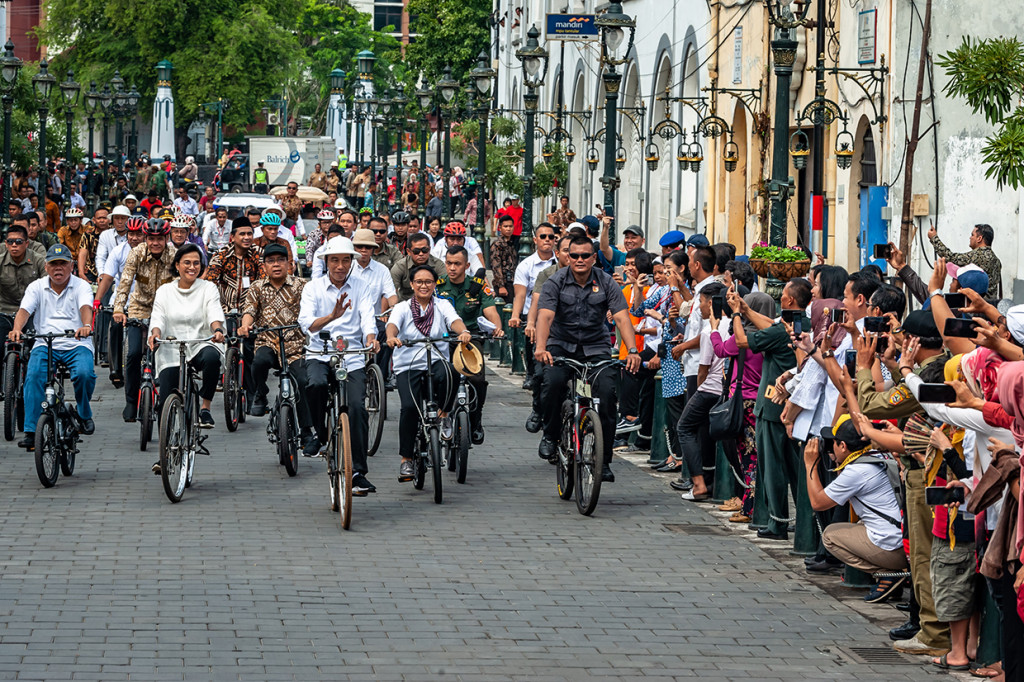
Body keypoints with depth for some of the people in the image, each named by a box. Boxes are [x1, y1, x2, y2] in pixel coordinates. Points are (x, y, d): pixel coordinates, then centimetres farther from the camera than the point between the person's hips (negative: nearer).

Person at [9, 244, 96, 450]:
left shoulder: (81, 287, 4)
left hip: (76, 345, -1)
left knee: (84, 373, -30)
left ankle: (84, 415, 1)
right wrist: (17, 329, -28)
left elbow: (86, 307, -15)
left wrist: (86, 325, -39)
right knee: (33, 376, -27)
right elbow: (24, 310, -5)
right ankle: (30, 431, -26)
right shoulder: (36, 287, 10)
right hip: (45, 344, 1)